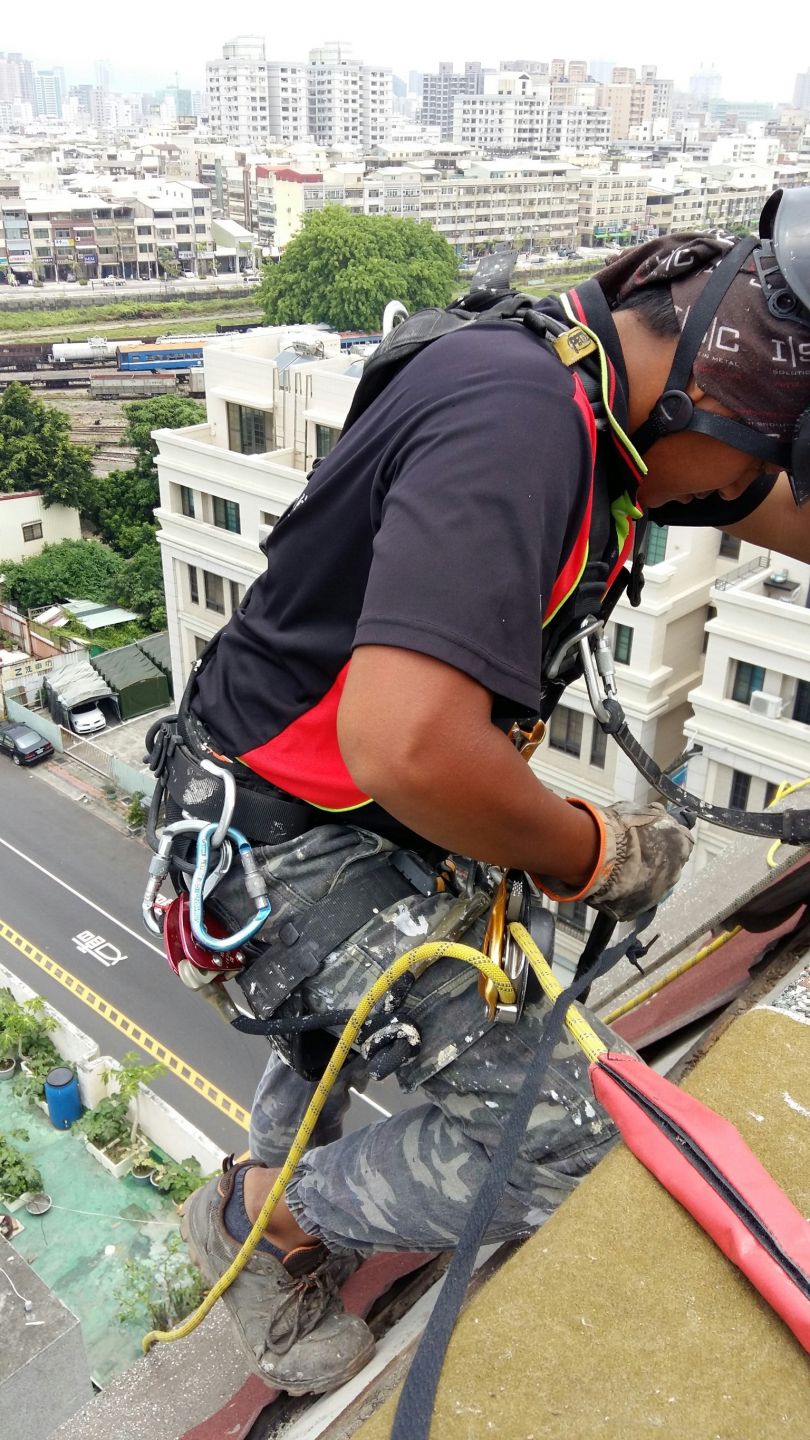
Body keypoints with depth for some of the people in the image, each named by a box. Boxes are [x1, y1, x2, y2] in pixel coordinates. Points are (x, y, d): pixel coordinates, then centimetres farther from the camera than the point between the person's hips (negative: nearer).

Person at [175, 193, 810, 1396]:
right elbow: (408, 746, -42)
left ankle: (276, 1219, 61)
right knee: (553, 1135, -4)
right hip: (297, 839, -9)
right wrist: (590, 855, -24)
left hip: (355, 805, 9)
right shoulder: (519, 418, -31)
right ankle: (257, 1215, 19)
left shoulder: (599, 397, 0)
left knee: (341, 1012, 32)